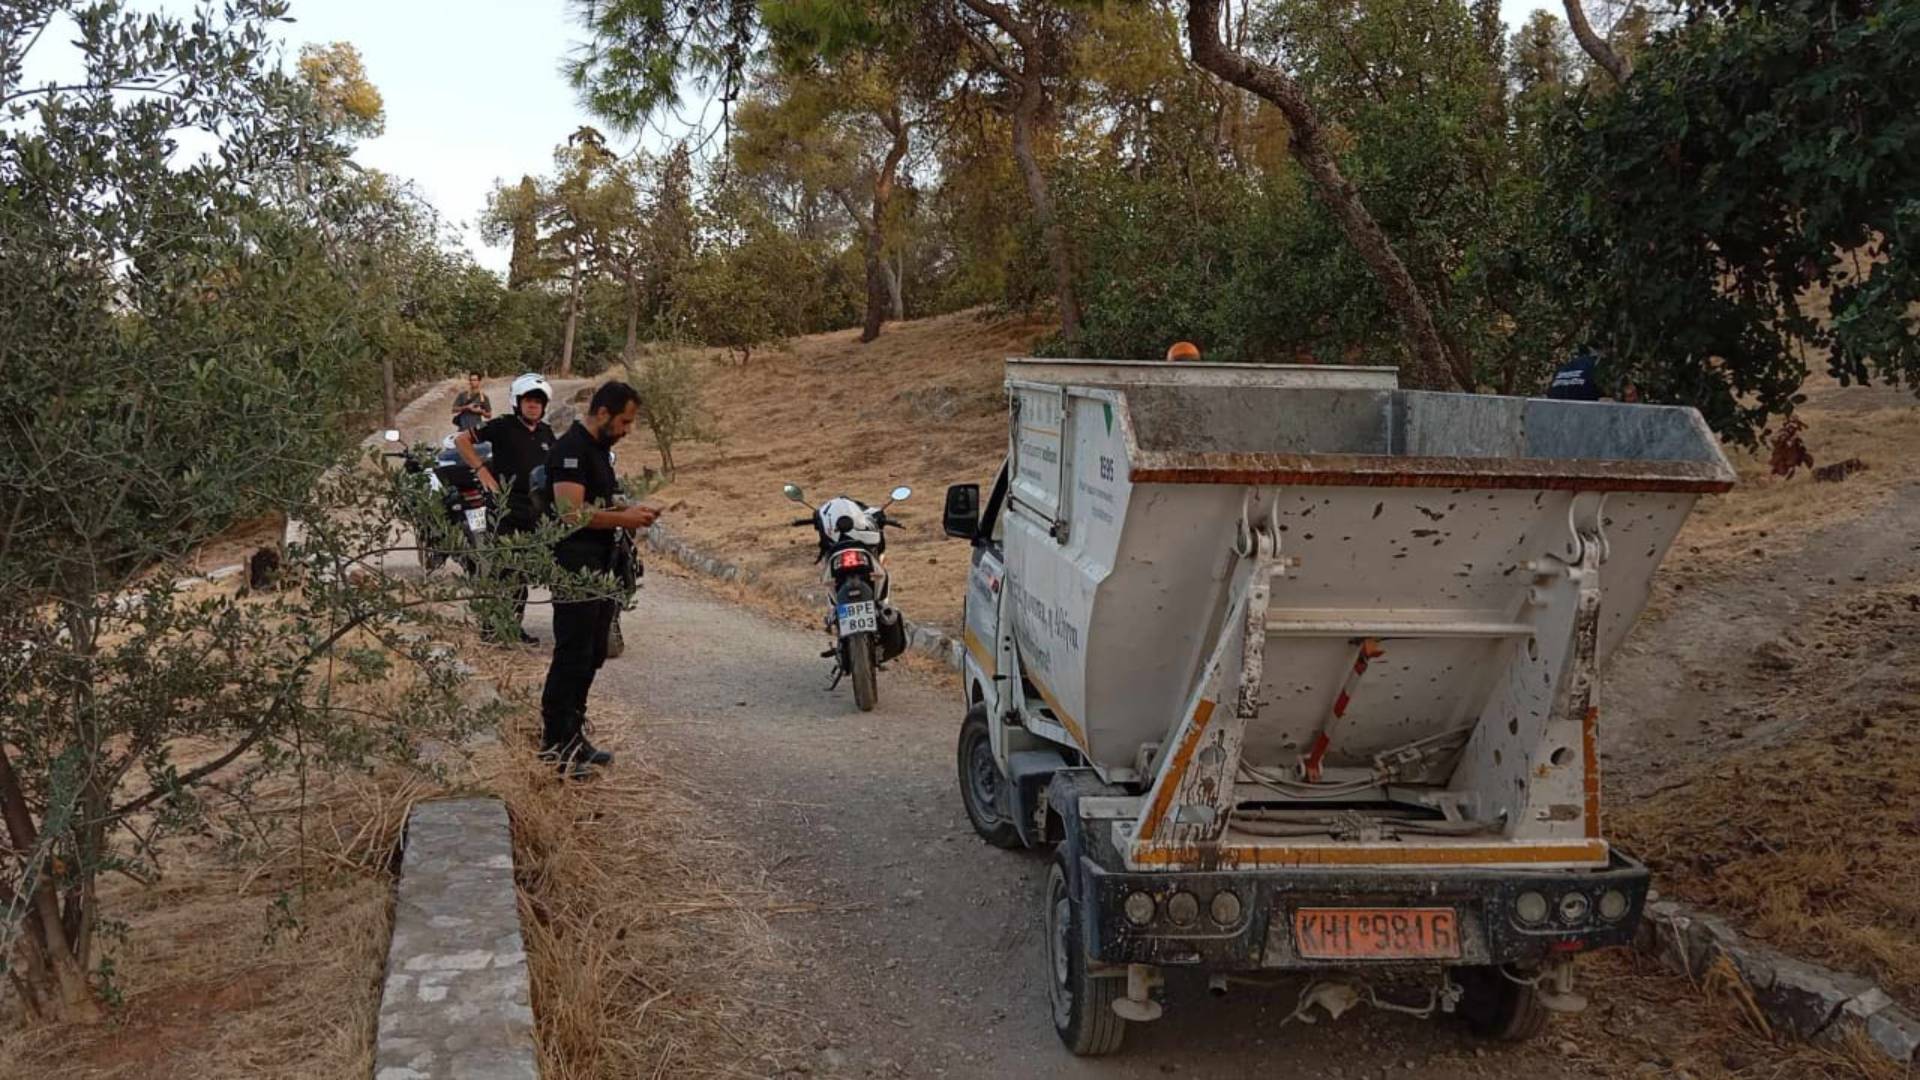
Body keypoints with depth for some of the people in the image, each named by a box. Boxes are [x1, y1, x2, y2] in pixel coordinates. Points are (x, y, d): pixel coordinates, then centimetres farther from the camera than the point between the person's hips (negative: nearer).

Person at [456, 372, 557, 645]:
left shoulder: (546, 433, 12)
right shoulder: (503, 426, -6)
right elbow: (461, 440, -7)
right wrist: (482, 470, -13)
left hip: (533, 509, 6)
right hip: (504, 504, -6)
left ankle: (514, 625, 19)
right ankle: (489, 625, -3)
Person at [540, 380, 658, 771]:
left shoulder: (599, 450, 17)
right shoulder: (571, 449, -15)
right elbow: (572, 513, -25)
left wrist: (629, 511, 11)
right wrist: (623, 519, -18)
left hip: (597, 566, 10)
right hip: (574, 567, -10)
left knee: (592, 655, 14)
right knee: (572, 657, -6)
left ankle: (572, 735, 23)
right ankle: (554, 741, 1)